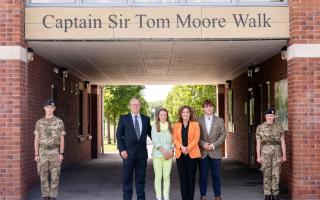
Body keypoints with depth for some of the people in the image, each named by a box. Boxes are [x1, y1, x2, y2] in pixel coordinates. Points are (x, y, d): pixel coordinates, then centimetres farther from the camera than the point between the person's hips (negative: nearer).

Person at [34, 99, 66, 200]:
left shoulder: (59, 122, 0)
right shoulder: (39, 122, 4)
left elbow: (62, 139, -1)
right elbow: (36, 139, 3)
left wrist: (61, 154, -10)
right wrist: (36, 155, -4)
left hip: (55, 152, -1)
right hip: (43, 152, 1)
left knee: (54, 176, -1)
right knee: (44, 176, 1)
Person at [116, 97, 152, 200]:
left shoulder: (146, 119, 9)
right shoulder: (124, 118, 2)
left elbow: (150, 133, 15)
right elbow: (119, 135, 0)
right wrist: (122, 150, -10)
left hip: (142, 153, 2)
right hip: (129, 153, -2)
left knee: (141, 179, 8)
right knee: (127, 179, 2)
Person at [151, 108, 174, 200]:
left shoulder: (170, 126, 10)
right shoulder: (155, 127, 3)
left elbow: (173, 140, 8)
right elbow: (155, 141, -5)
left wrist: (171, 151, -7)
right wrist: (163, 151, -13)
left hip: (169, 155, 2)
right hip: (157, 154, -2)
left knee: (167, 176, 3)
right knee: (158, 176, -2)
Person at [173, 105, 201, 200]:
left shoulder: (195, 124, 5)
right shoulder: (176, 125, 11)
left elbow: (196, 138, -4)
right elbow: (175, 138, 4)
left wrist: (188, 148, -15)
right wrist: (181, 147, -14)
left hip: (192, 153, -2)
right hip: (180, 154, 2)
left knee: (191, 177, 1)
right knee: (182, 177, 2)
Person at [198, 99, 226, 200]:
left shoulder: (219, 120, 9)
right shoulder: (198, 120, 6)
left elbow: (223, 135, 3)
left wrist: (214, 145, -8)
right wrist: (203, 144, -13)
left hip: (215, 152, 0)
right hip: (202, 152, 0)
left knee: (216, 175, 2)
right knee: (203, 175, 3)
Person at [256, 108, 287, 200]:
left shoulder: (279, 127, 6)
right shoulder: (260, 127, 2)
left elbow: (282, 142, 4)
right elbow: (258, 143, 0)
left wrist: (284, 155, -2)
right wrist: (258, 156, -5)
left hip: (277, 152, 1)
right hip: (265, 152, -1)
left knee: (276, 173, 0)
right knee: (267, 174, -1)